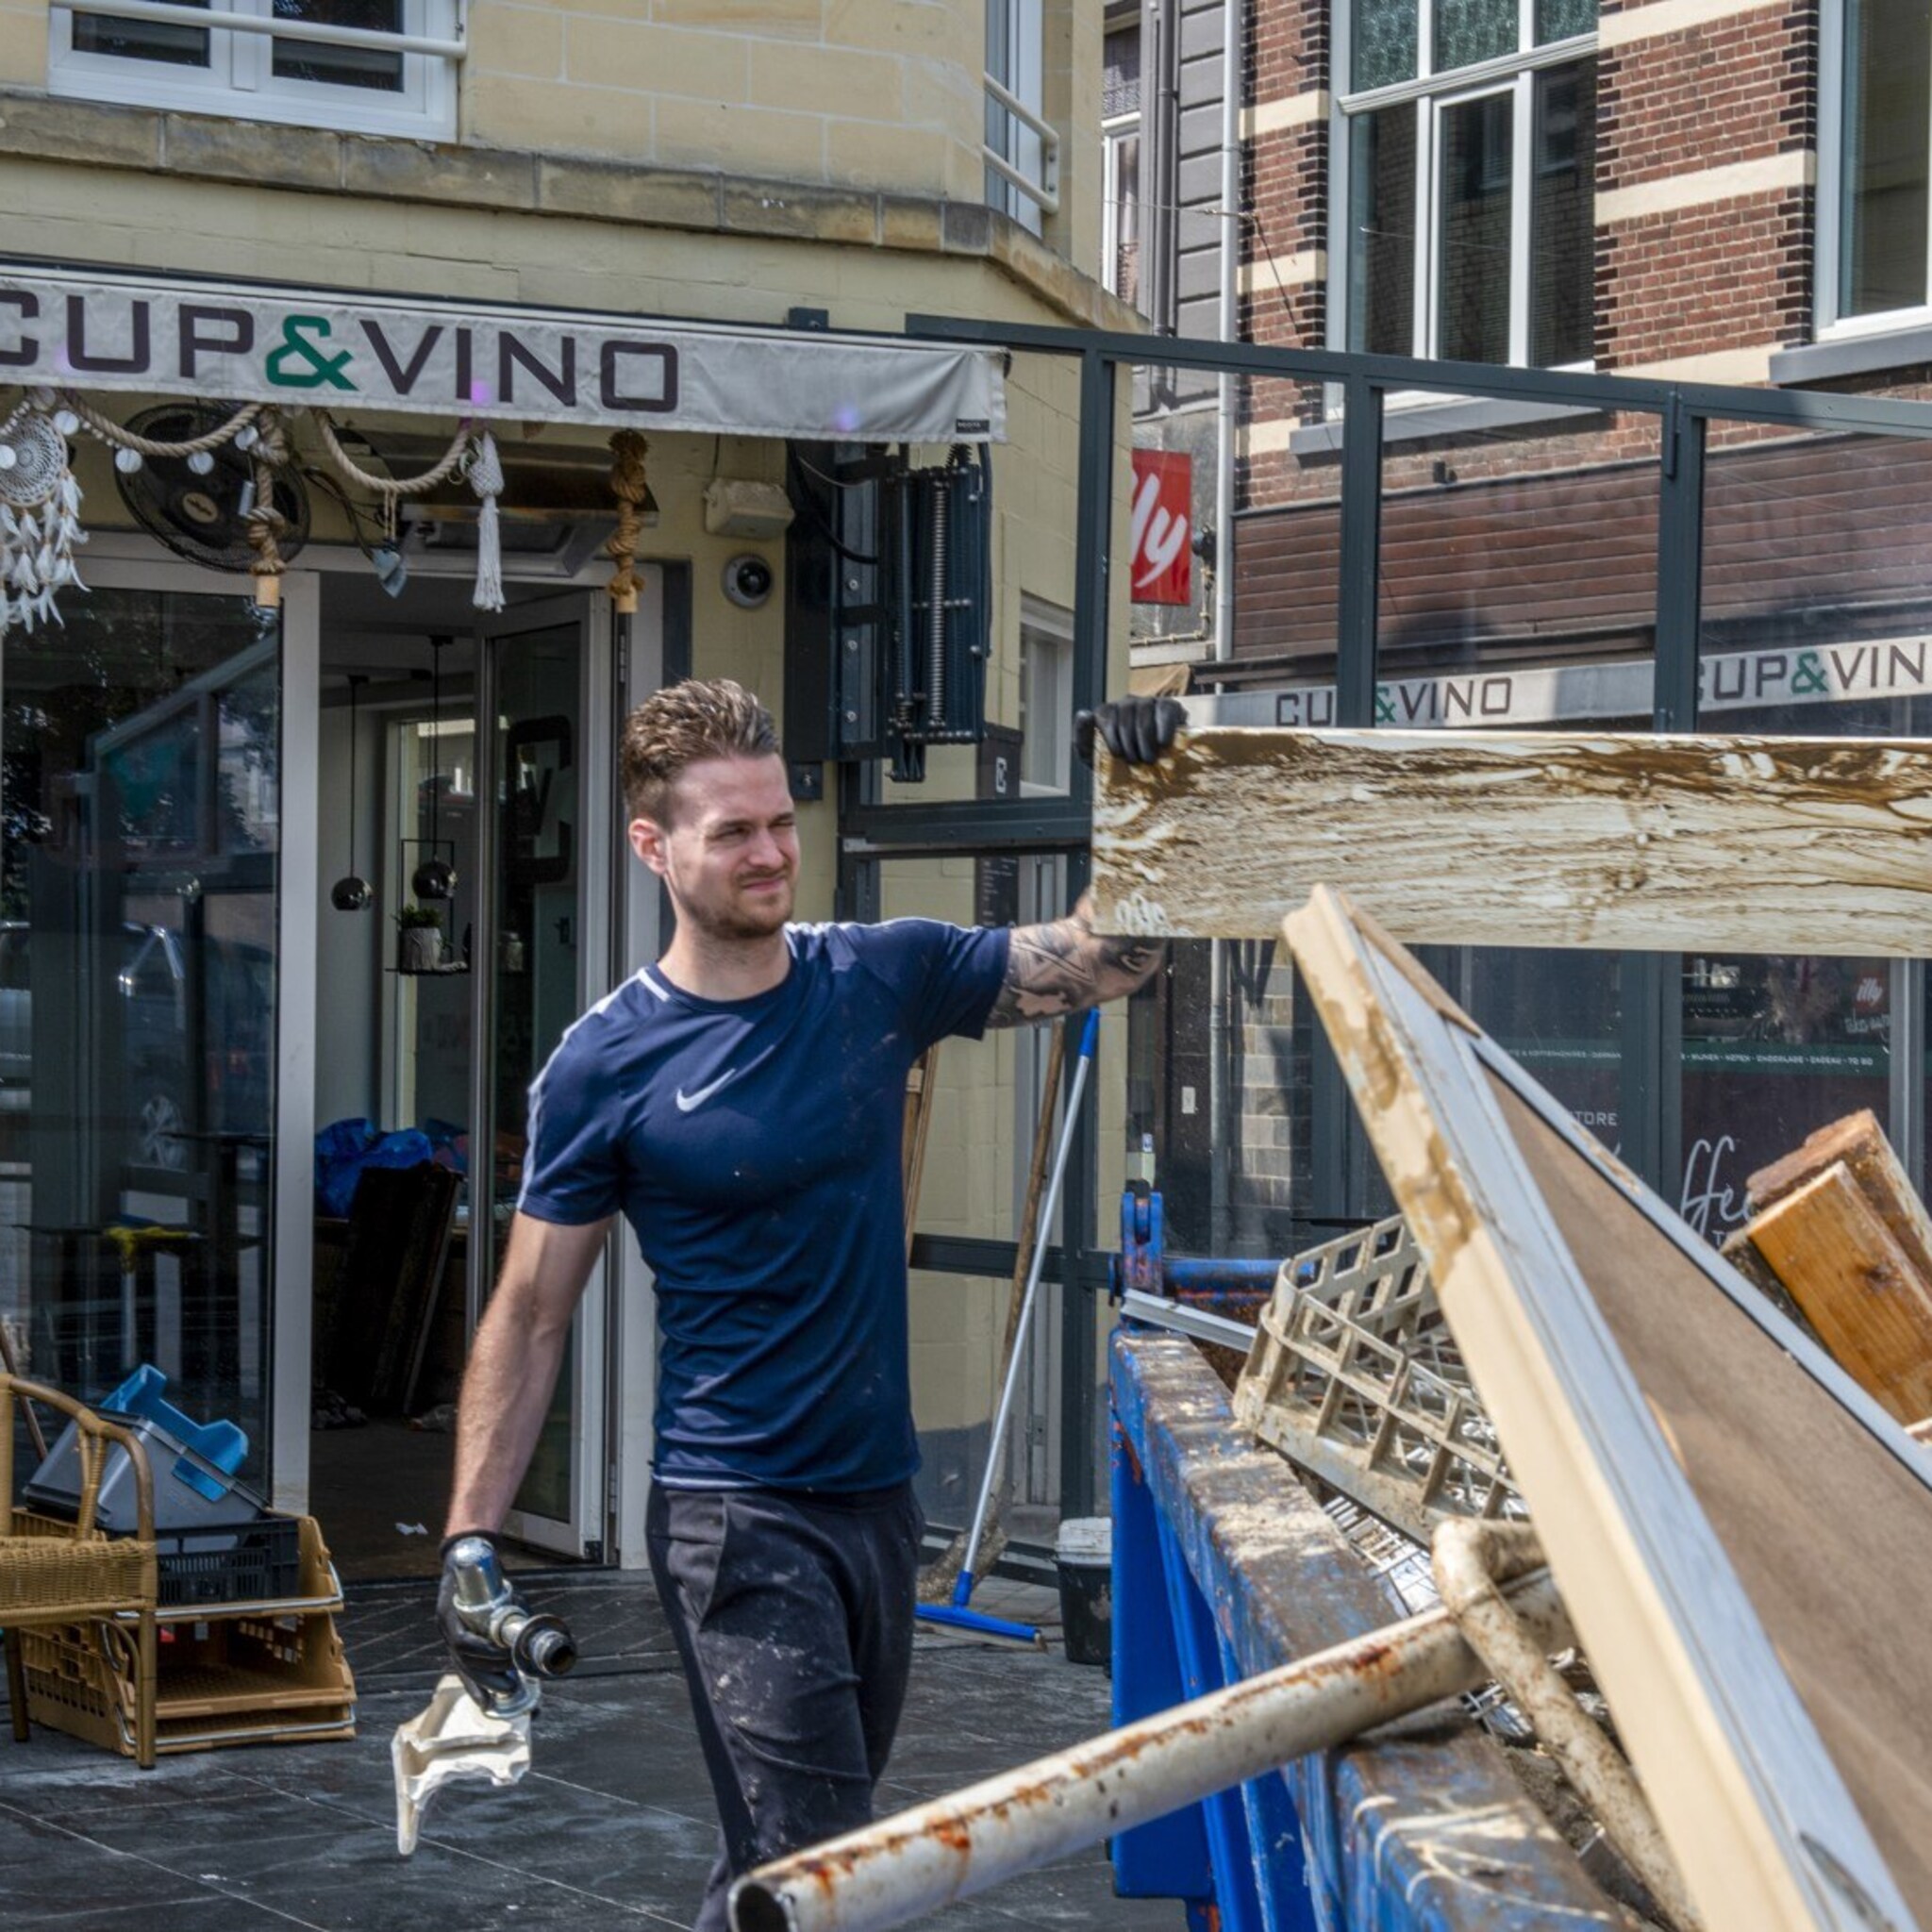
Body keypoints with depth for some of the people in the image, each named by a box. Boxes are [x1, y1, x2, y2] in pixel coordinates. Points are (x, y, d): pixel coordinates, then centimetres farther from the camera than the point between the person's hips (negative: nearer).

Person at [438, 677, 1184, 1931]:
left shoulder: (883, 980, 2)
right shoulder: (607, 1066, -8)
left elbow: (1108, 960, 5)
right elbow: (530, 1318, -4)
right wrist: (470, 1538, -9)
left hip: (881, 1493, 5)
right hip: (735, 1513, -5)